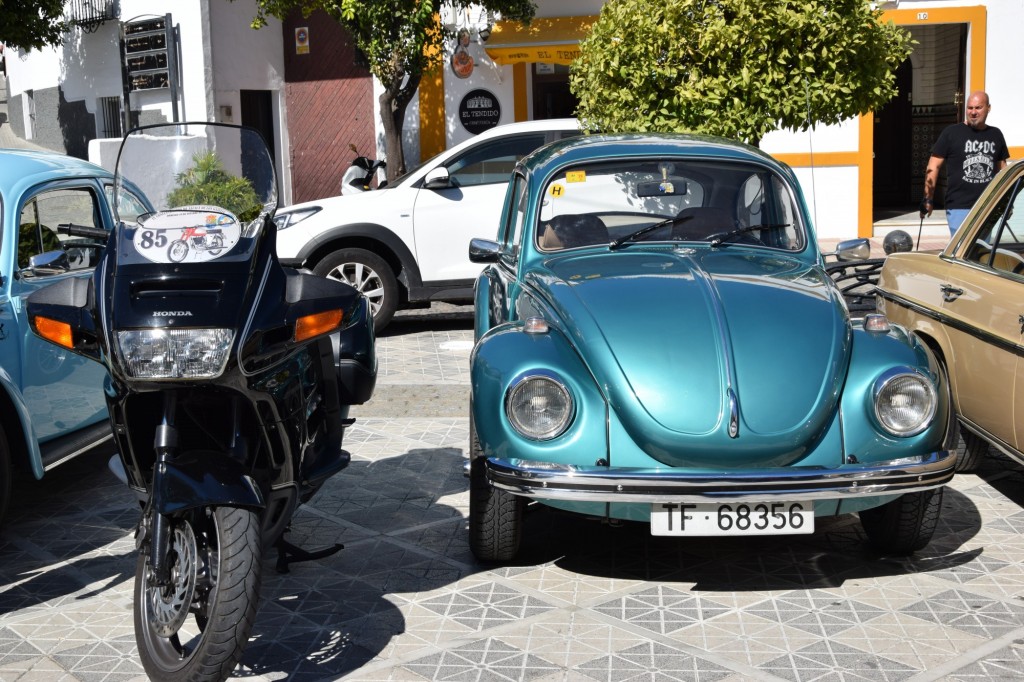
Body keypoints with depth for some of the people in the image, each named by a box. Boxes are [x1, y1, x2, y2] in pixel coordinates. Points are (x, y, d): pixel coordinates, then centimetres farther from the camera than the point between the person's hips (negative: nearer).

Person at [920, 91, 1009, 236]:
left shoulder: (996, 135, 12)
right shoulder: (951, 133, -1)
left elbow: (1002, 167, 21)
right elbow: (934, 166, -1)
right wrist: (928, 199, -7)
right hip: (958, 208, -5)